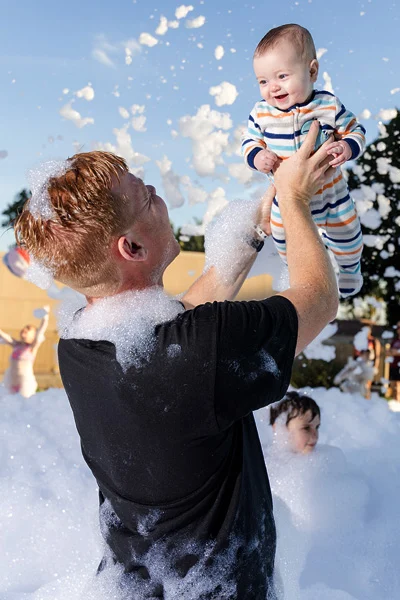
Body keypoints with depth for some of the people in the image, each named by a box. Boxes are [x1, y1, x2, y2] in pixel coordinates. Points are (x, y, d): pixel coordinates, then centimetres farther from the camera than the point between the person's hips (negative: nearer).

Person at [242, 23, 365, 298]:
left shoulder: (330, 105, -19)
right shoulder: (261, 113, -16)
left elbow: (355, 131, -7)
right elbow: (250, 142, -4)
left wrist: (348, 148, -28)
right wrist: (257, 157, -26)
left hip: (331, 194, -1)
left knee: (347, 238, 20)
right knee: (286, 243, 21)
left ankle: (349, 268, 54)